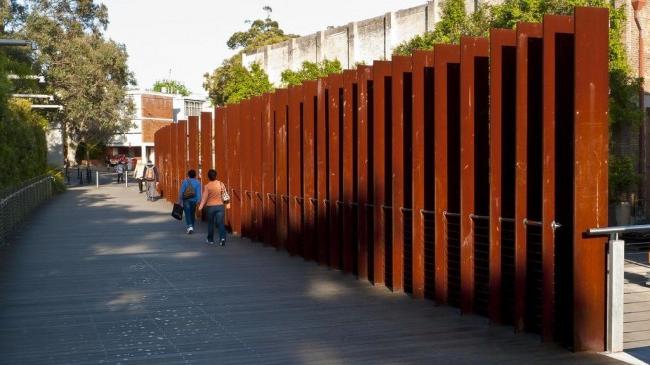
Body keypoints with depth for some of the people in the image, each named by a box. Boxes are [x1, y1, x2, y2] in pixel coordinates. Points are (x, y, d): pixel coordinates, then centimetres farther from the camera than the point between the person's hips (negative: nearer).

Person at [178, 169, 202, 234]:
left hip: (186, 200, -2)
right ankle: (192, 227, 24)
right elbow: (198, 192, -6)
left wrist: (179, 201, 1)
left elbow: (181, 192, -5)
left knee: (187, 214, -3)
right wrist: (198, 201, -4)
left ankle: (189, 226, -22)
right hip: (194, 200, 2)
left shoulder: (185, 181, -4)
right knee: (192, 214, 16)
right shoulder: (197, 183, -1)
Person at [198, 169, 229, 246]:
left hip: (210, 207, -1)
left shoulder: (207, 186, -7)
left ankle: (210, 240, 24)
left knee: (210, 224, 14)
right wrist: (227, 203, 8)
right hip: (220, 206, 1)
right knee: (220, 223, 0)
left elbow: (204, 197, -10)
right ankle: (222, 238, -19)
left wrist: (201, 206, -6)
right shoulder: (221, 184, -1)